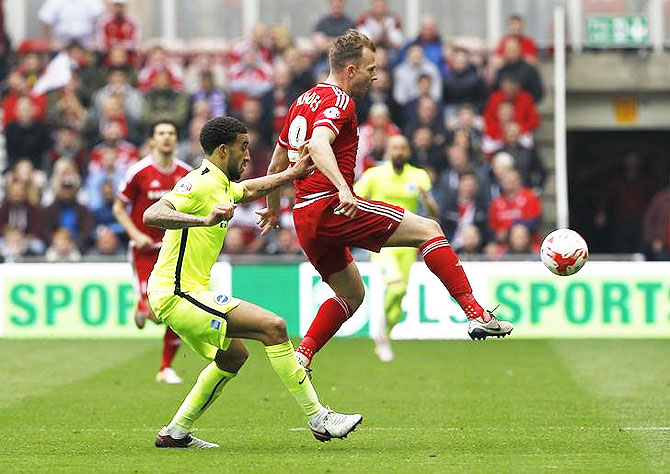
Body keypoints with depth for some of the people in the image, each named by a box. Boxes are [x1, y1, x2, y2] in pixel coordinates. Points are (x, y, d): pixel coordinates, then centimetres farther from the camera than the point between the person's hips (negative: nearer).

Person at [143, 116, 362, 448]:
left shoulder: (220, 185, 16)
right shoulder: (200, 184, -15)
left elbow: (249, 189, 38)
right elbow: (152, 215, -30)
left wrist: (291, 174, 32)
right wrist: (205, 219, -41)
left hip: (185, 294, 11)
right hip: (177, 293, -11)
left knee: (233, 356, 26)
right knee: (273, 326, -15)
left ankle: (175, 432, 25)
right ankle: (319, 420, -11)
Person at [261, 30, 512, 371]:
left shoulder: (303, 102, 21)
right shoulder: (338, 101, -7)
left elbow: (277, 163, 30)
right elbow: (318, 145, -27)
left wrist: (273, 208, 43)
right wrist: (343, 188, -39)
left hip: (304, 219, 9)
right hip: (330, 206, -9)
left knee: (352, 295, 22)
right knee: (427, 229, -8)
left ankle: (301, 356, 9)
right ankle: (477, 315, -16)